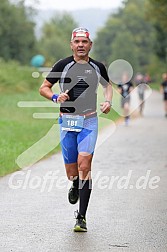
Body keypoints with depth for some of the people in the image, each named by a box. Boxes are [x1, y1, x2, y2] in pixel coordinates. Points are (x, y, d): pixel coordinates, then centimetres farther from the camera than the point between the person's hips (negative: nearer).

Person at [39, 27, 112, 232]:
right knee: (71, 173, 3)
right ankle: (75, 187, 42)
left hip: (89, 122, 0)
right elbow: (43, 88, 7)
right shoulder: (63, 65, 2)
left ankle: (81, 217, -9)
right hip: (67, 121, 0)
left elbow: (107, 85, 26)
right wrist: (56, 97, -13)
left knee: (84, 166, -15)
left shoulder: (98, 67, 6)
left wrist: (108, 101, 6)